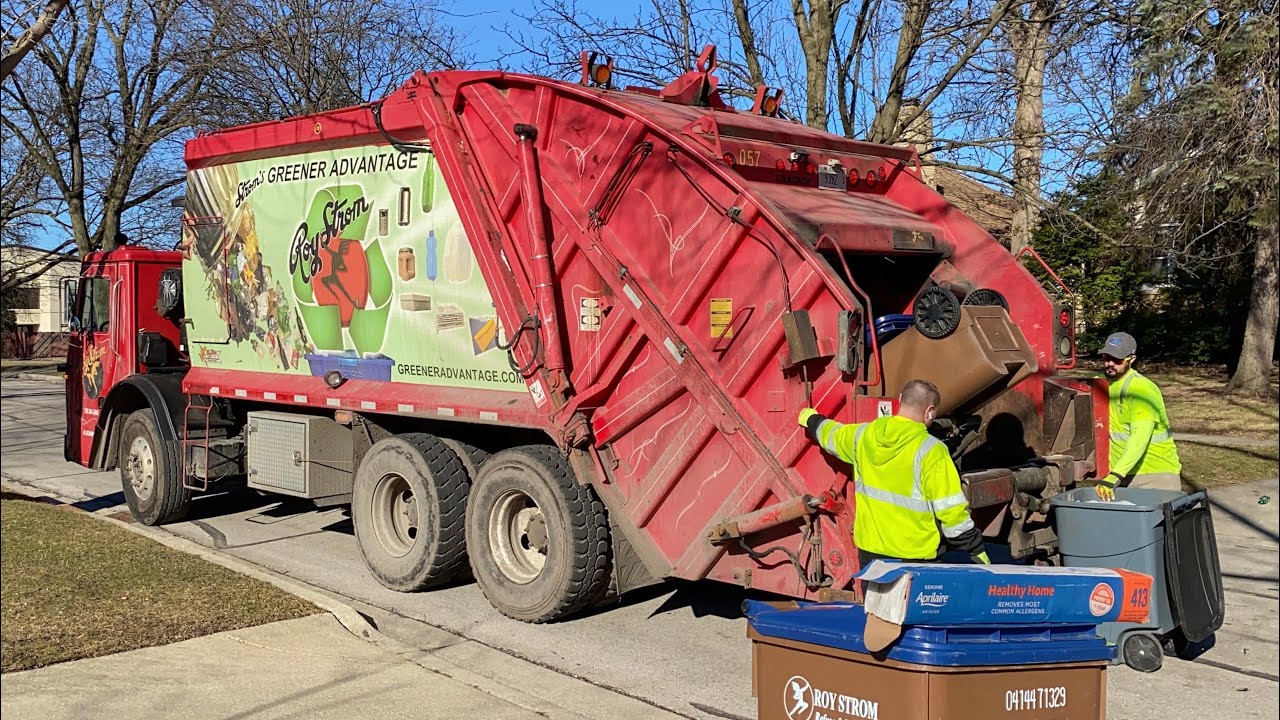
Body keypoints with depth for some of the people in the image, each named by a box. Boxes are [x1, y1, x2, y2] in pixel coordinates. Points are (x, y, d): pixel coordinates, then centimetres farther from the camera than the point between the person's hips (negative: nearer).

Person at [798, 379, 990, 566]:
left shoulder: (864, 435, 1)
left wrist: (811, 418, 47)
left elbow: (830, 434, 24)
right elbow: (951, 510, -16)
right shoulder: (930, 451, -17)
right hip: (915, 559, -5)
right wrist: (977, 551, -4)